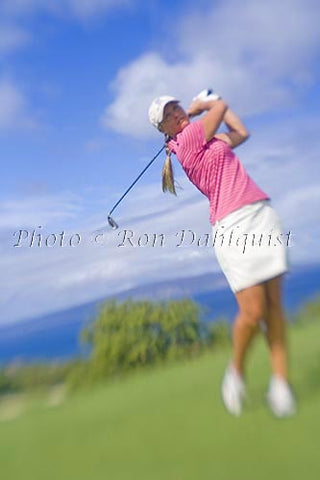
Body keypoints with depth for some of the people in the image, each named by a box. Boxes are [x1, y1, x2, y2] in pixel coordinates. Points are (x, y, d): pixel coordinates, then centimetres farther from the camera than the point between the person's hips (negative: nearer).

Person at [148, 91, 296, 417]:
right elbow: (221, 106, 4)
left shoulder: (208, 139, 23)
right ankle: (236, 372, 14)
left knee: (274, 305, 0)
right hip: (232, 226, -7)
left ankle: (280, 382, 8)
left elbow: (241, 132, 34)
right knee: (253, 311, -12)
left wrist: (205, 103, 38)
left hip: (263, 214, 7)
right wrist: (202, 106, 24)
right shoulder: (188, 138, -1)